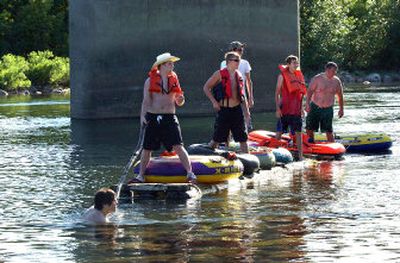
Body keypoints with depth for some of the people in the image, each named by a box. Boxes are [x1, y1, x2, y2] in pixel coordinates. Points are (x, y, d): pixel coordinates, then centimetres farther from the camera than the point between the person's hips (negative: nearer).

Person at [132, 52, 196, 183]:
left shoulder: (174, 80, 9)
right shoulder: (150, 81, 1)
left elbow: (179, 102, 14)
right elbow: (146, 100, -1)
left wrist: (180, 99, -10)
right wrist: (143, 115, -16)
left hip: (170, 118, 1)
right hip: (153, 117, -1)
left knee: (178, 146, -11)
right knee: (147, 148, 5)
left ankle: (190, 173, -11)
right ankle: (141, 176, 16)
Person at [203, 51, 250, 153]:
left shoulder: (238, 75, 9)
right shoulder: (220, 74, -7)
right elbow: (206, 88, -3)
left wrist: (246, 110, 13)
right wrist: (214, 102, -11)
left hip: (237, 110, 5)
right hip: (224, 110, -5)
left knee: (243, 138, 5)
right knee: (217, 139, 1)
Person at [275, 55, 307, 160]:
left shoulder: (299, 75, 11)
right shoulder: (282, 76, -4)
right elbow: (277, 93, -5)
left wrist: (301, 108, 15)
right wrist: (278, 108, -12)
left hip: (296, 109, 5)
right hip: (284, 108, -5)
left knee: (298, 132, 3)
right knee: (279, 132, 1)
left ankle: (300, 155, 5)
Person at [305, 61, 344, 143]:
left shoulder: (337, 81, 2)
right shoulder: (317, 79, -6)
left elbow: (340, 96, 10)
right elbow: (310, 91, -10)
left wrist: (341, 109, 8)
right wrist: (307, 104, -20)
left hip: (328, 109, 1)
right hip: (315, 107, -1)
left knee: (328, 130, -1)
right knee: (309, 128, 1)